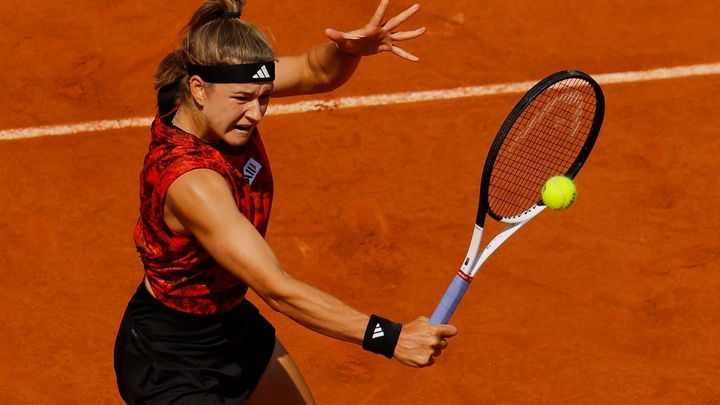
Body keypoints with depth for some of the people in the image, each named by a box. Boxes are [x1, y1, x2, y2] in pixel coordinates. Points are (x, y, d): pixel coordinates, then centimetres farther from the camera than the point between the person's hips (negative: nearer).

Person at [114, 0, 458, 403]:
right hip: (170, 364, -9)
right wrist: (390, 338, -40)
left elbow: (316, 72, -9)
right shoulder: (190, 180, -37)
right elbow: (277, 289, -38)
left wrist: (352, 48, -34)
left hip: (232, 323, 9)